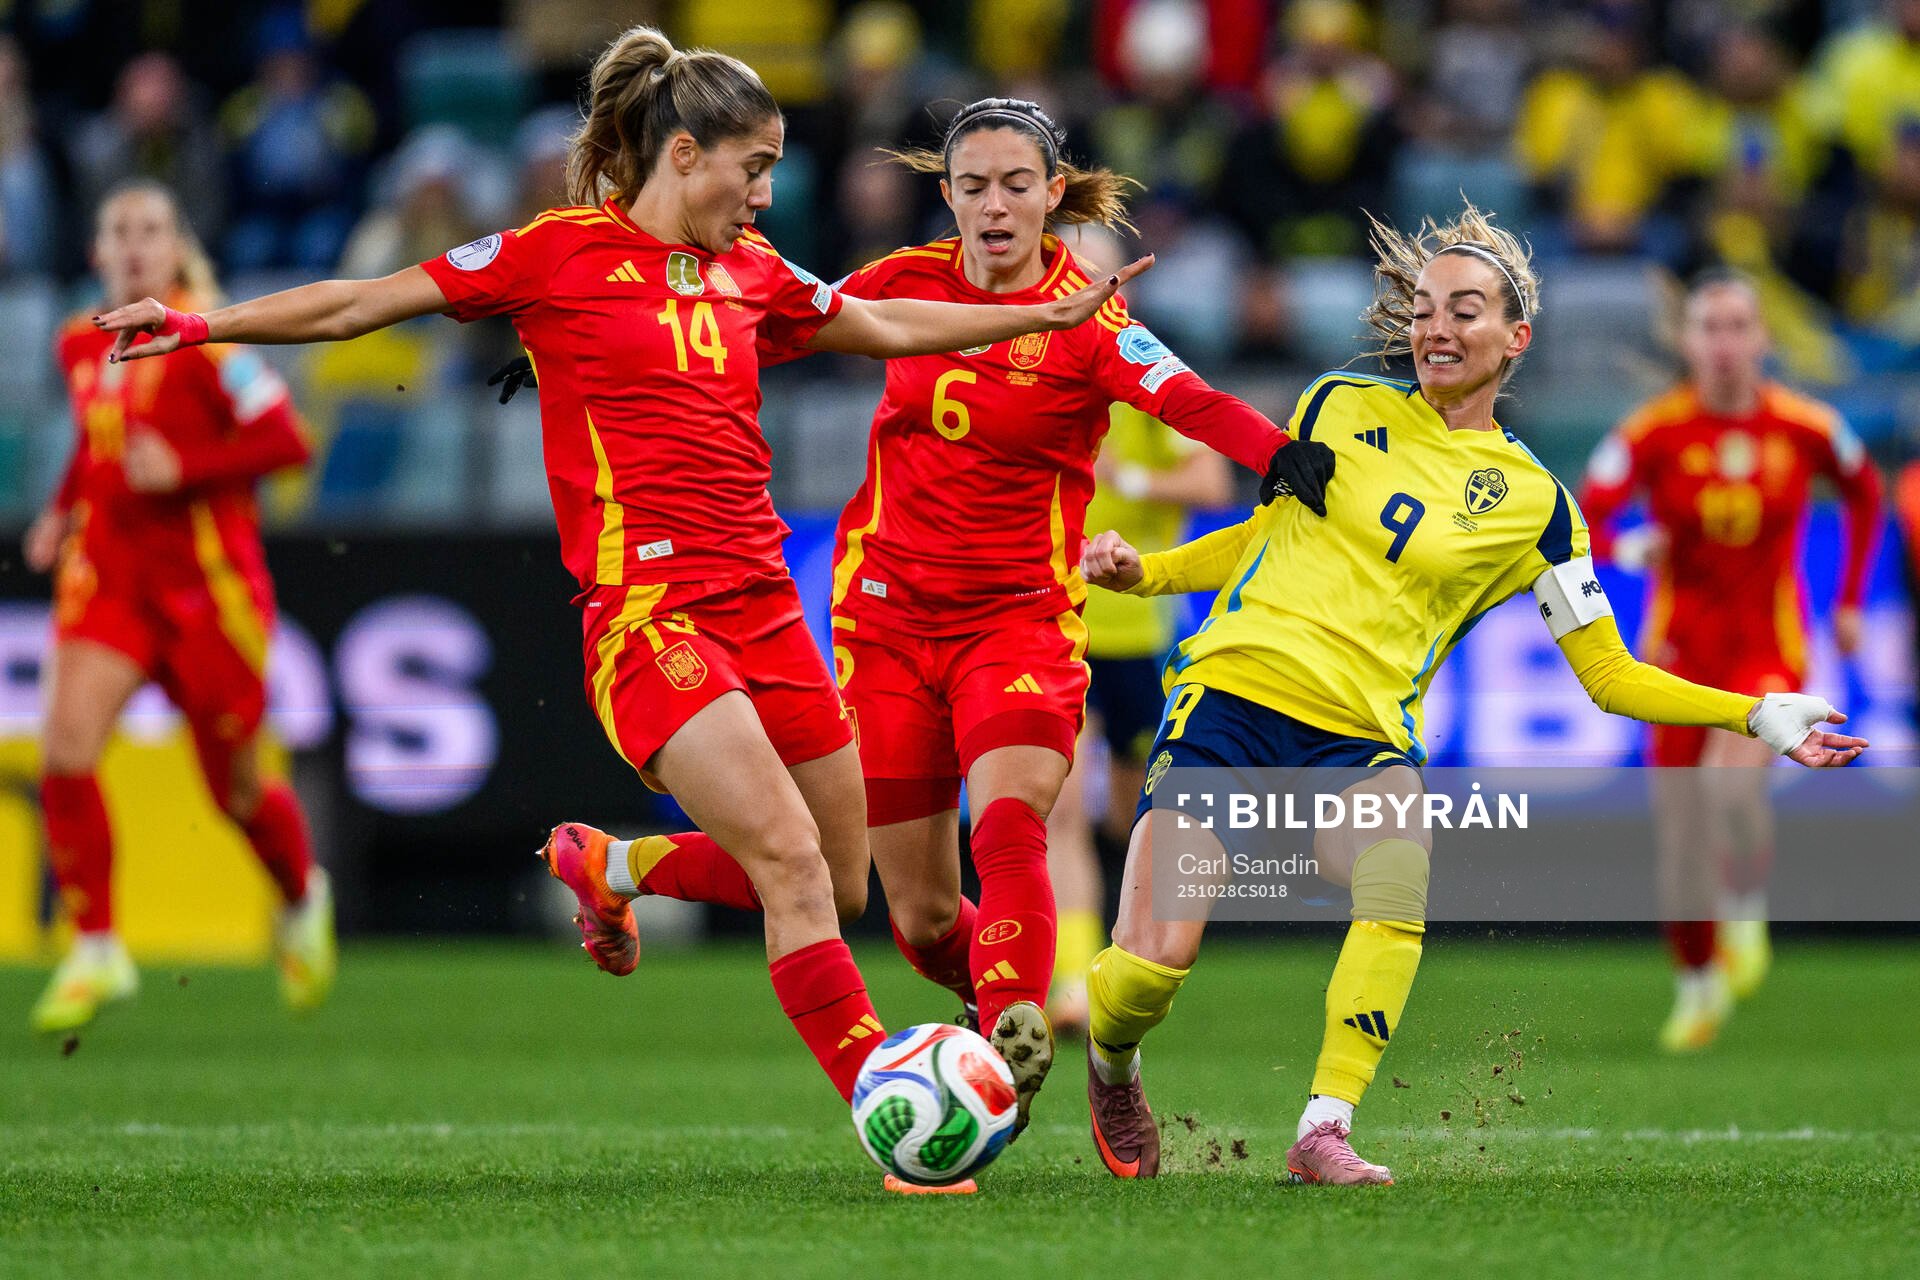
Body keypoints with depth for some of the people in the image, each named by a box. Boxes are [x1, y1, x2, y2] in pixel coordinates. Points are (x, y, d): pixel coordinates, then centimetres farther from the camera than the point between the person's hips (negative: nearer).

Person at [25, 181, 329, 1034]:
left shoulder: (205, 341, -12)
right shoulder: (80, 347, 7)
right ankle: (95, 953, -7)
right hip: (108, 573, 4)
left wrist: (181, 468, -24)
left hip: (206, 580, -4)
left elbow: (285, 441, -15)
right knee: (65, 752, -17)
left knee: (236, 789, 7)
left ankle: (303, 900, 40)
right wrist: (62, 509, 11)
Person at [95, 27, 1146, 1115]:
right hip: (647, 607, -7)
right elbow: (365, 304, 1)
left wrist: (1053, 315, 29)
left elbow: (888, 325, 29)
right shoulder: (564, 253, -2)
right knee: (792, 860, -19)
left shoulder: (750, 273, 15)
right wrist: (203, 326, -5)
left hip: (763, 605, 7)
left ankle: (609, 863, 33)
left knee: (841, 885, 9)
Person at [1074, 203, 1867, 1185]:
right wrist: (1142, 571, 10)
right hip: (1230, 696, 0)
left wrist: (1756, 718, -2)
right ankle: (1110, 1066, 21)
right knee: (1150, 968, -15)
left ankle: (1324, 1131, -34)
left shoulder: (1534, 502, 6)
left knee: (1399, 873, -37)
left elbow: (1611, 676, 10)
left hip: (1361, 742, 0)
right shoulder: (1342, 406, 9)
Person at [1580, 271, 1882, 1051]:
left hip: (1769, 644, -1)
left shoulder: (1807, 428, -6)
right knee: (1679, 833, 2)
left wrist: (1849, 601, 12)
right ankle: (1697, 983, 26)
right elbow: (1580, 524, -11)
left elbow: (1864, 492, 14)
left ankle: (1746, 910, -1)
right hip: (1682, 649, 1)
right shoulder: (1653, 432, -9)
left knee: (1733, 776, -30)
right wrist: (1627, 548, -33)